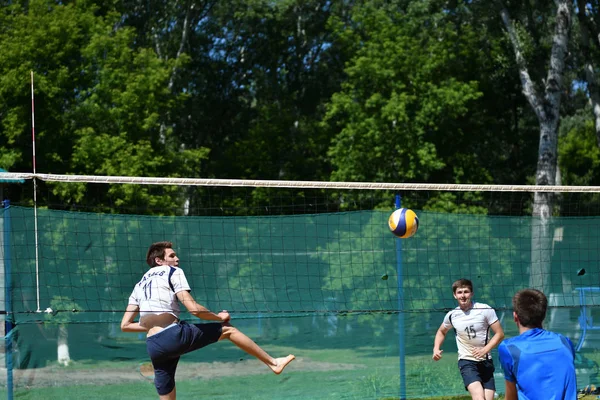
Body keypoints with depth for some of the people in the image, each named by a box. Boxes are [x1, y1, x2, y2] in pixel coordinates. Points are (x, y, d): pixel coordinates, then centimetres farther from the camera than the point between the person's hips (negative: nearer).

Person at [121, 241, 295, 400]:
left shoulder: (140, 285, 23)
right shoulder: (173, 272, 5)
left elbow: (125, 325, 18)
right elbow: (193, 308, -7)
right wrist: (220, 317, 10)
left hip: (153, 347, 6)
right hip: (174, 336, -6)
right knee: (228, 329, 12)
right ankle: (273, 363, 17)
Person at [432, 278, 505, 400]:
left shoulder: (485, 310, -8)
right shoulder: (452, 315, 0)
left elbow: (499, 334, -6)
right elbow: (441, 332, 22)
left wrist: (485, 350, -19)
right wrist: (436, 348, 4)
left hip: (486, 362, 1)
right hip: (466, 361, -1)